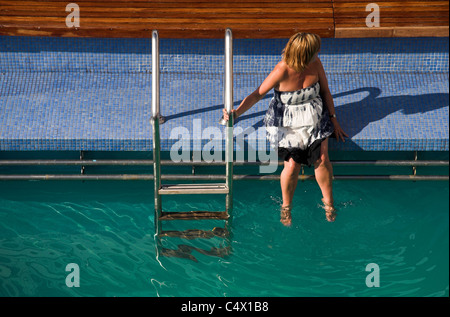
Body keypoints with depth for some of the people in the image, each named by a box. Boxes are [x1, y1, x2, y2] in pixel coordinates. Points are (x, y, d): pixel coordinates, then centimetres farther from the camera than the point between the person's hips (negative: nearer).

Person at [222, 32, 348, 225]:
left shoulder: (315, 64, -9)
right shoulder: (282, 70, -22)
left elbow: (325, 91, 6)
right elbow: (258, 94, -18)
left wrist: (333, 119, 8)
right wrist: (236, 112, -32)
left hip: (314, 118, 3)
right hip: (287, 122, -3)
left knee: (322, 157, -17)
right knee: (292, 164, -18)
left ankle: (328, 202, 7)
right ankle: (286, 206, 9)